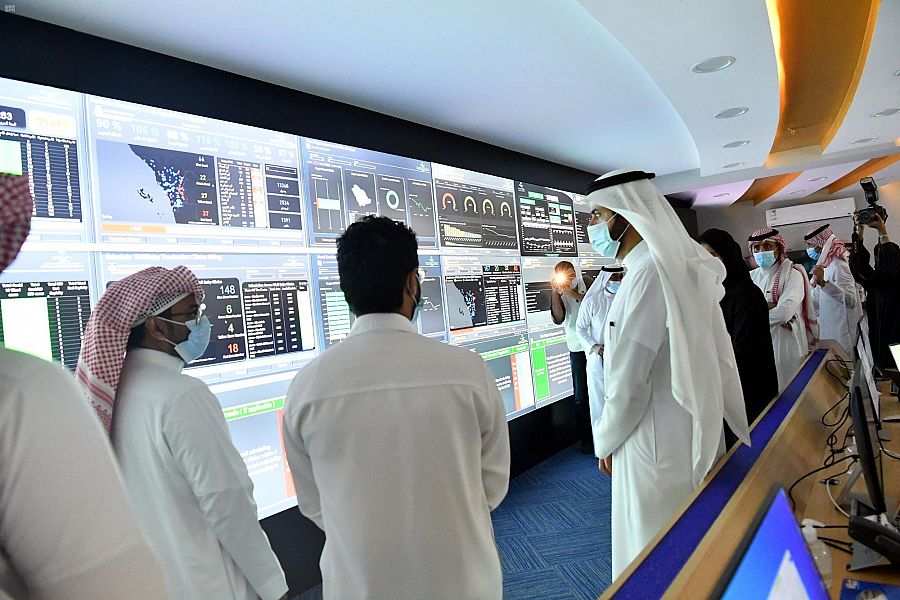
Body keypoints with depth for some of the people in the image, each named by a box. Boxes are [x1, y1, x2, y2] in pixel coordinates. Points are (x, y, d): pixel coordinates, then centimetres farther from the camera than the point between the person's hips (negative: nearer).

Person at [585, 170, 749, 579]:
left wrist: (606, 441, -7)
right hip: (691, 434, 9)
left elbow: (628, 381, -22)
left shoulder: (648, 274, -22)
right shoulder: (678, 265, 8)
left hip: (657, 444, -9)